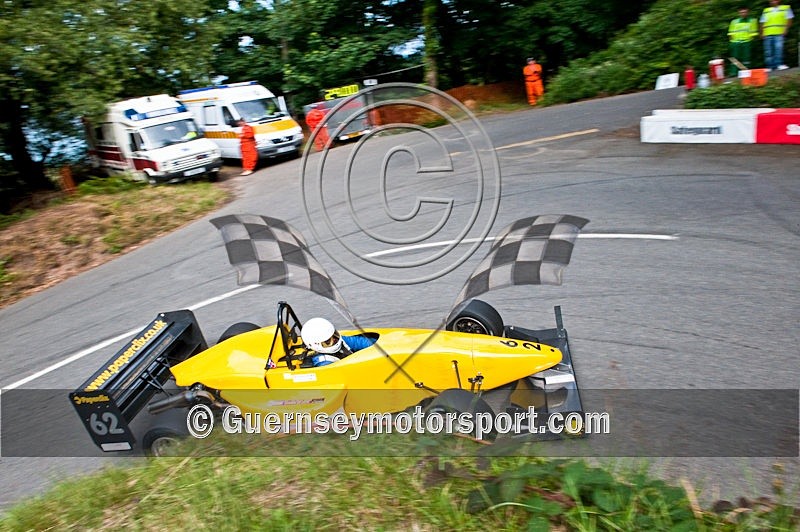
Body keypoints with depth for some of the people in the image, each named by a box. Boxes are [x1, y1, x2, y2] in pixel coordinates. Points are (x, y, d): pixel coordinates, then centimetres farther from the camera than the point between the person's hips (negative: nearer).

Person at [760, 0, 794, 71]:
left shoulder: (785, 8, 11)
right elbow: (762, 23, 17)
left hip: (779, 33, -3)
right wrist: (761, 33, 7)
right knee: (768, 51, 1)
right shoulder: (766, 10, 20)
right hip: (768, 34, 3)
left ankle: (779, 64, -17)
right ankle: (770, 66, 5)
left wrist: (786, 30, -7)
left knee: (779, 48, -17)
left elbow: (789, 20, 4)